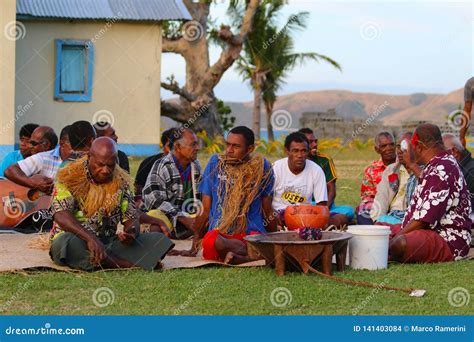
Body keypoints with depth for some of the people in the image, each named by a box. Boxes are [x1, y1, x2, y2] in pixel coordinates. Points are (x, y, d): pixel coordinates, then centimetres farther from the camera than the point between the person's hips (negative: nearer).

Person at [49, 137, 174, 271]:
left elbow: (131, 218, 7)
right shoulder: (70, 178, -6)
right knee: (66, 242, -40)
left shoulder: (121, 181, 7)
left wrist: (131, 233, -19)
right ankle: (127, 265, -35)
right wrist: (89, 238, -35)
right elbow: (61, 215, -20)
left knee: (158, 239, -15)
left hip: (108, 244, 4)